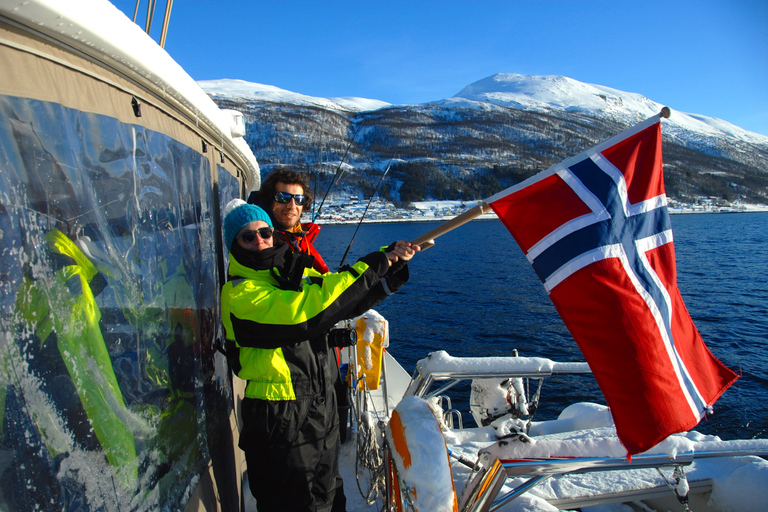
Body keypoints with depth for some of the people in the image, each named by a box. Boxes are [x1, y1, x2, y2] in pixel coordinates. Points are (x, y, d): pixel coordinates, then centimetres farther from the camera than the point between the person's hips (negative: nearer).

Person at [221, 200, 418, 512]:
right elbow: (303, 310, -29)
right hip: (280, 418, -7)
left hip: (322, 405, 7)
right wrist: (364, 270, -24)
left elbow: (347, 300, 8)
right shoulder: (240, 293, -16)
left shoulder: (295, 273, 7)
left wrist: (391, 259, -6)